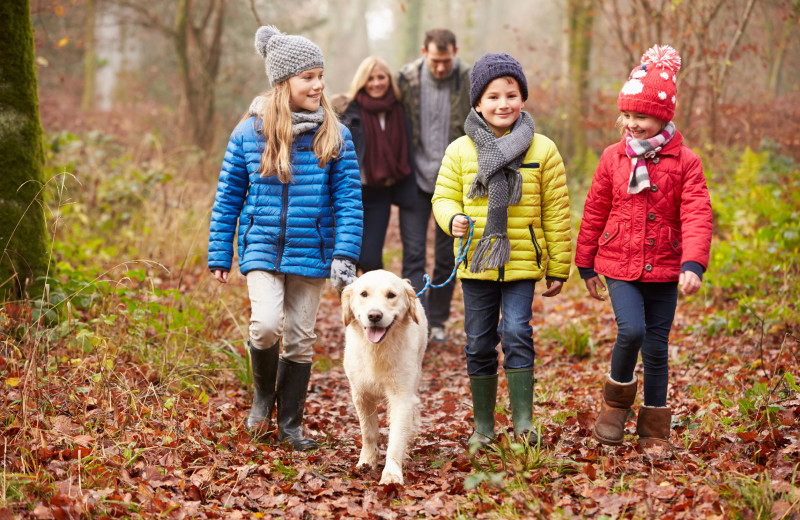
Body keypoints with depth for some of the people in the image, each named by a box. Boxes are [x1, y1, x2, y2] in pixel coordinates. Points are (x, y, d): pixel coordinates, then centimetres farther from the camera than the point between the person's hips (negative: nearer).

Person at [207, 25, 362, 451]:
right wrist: (219, 256, 4)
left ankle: (290, 423, 25)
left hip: (311, 253, 1)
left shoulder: (334, 136, -2)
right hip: (262, 248, -1)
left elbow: (349, 199, -1)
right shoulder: (249, 134, -3)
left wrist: (345, 255, -11)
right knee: (266, 324, -19)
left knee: (300, 339, 8)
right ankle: (263, 392, 12)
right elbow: (227, 198, 4)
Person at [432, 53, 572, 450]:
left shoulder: (542, 151, 0)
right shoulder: (460, 150, 2)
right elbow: (444, 196, 7)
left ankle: (523, 421, -3)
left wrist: (558, 268, 4)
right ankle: (483, 425, 21)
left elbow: (556, 214, 3)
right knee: (479, 345, 8)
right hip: (475, 264, 2)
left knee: (516, 335, -14)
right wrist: (453, 219, -17)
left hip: (522, 263, -2)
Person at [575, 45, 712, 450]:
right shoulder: (613, 158, 3)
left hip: (664, 270, 0)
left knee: (656, 348, 6)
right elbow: (594, 214, 10)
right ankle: (616, 402, 6)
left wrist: (694, 264, -23)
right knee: (631, 330, -21)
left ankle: (654, 430, 21)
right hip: (619, 266, 0)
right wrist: (586, 266, 13)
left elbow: (697, 216, -10)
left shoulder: (684, 161, -3)